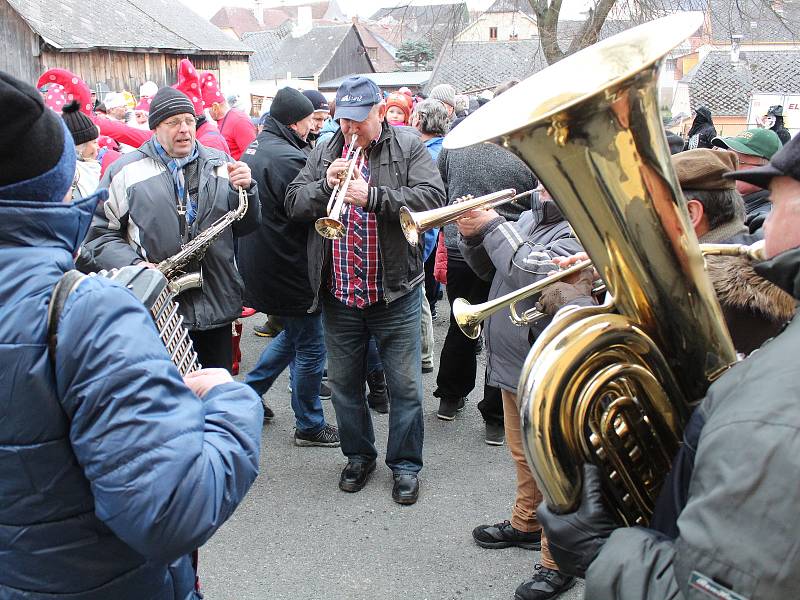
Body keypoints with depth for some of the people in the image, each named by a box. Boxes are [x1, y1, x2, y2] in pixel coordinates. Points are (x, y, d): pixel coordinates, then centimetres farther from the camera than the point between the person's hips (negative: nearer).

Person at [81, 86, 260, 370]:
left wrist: (245, 189, -9)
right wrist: (133, 266, -16)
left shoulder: (219, 164, 10)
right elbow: (99, 233, -1)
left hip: (216, 309, 3)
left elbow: (244, 226, 10)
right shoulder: (125, 171, 0)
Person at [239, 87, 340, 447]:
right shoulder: (289, 158, -22)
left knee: (292, 334, 26)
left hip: (260, 264, 10)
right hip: (289, 267, -10)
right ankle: (310, 426, 17)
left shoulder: (255, 148, 10)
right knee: (310, 348, 5)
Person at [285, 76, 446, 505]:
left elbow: (432, 198, -17)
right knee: (344, 382, 15)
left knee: (404, 384, 4)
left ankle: (405, 465, 21)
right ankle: (359, 456, 34)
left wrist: (372, 196, -26)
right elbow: (293, 203, 3)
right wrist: (326, 185, -16)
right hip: (338, 293, 4)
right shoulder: (324, 152, 8)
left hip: (395, 291, -3)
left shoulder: (409, 148, -3)